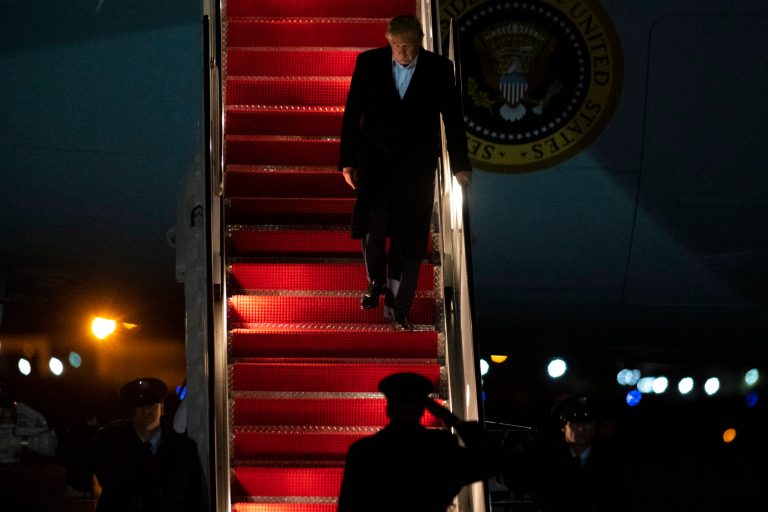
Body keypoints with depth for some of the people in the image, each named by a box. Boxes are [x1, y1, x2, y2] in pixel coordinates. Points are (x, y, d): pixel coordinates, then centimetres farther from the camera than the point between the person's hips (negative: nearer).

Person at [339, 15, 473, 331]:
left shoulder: (439, 69, -3)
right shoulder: (369, 63, -3)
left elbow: (453, 118, 4)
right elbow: (352, 113, 3)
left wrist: (460, 165, 6)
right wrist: (347, 160, 2)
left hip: (416, 163, 0)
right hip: (374, 157, 0)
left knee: (409, 238, 0)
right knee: (372, 224, -14)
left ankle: (399, 306, 10)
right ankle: (376, 281, 14)